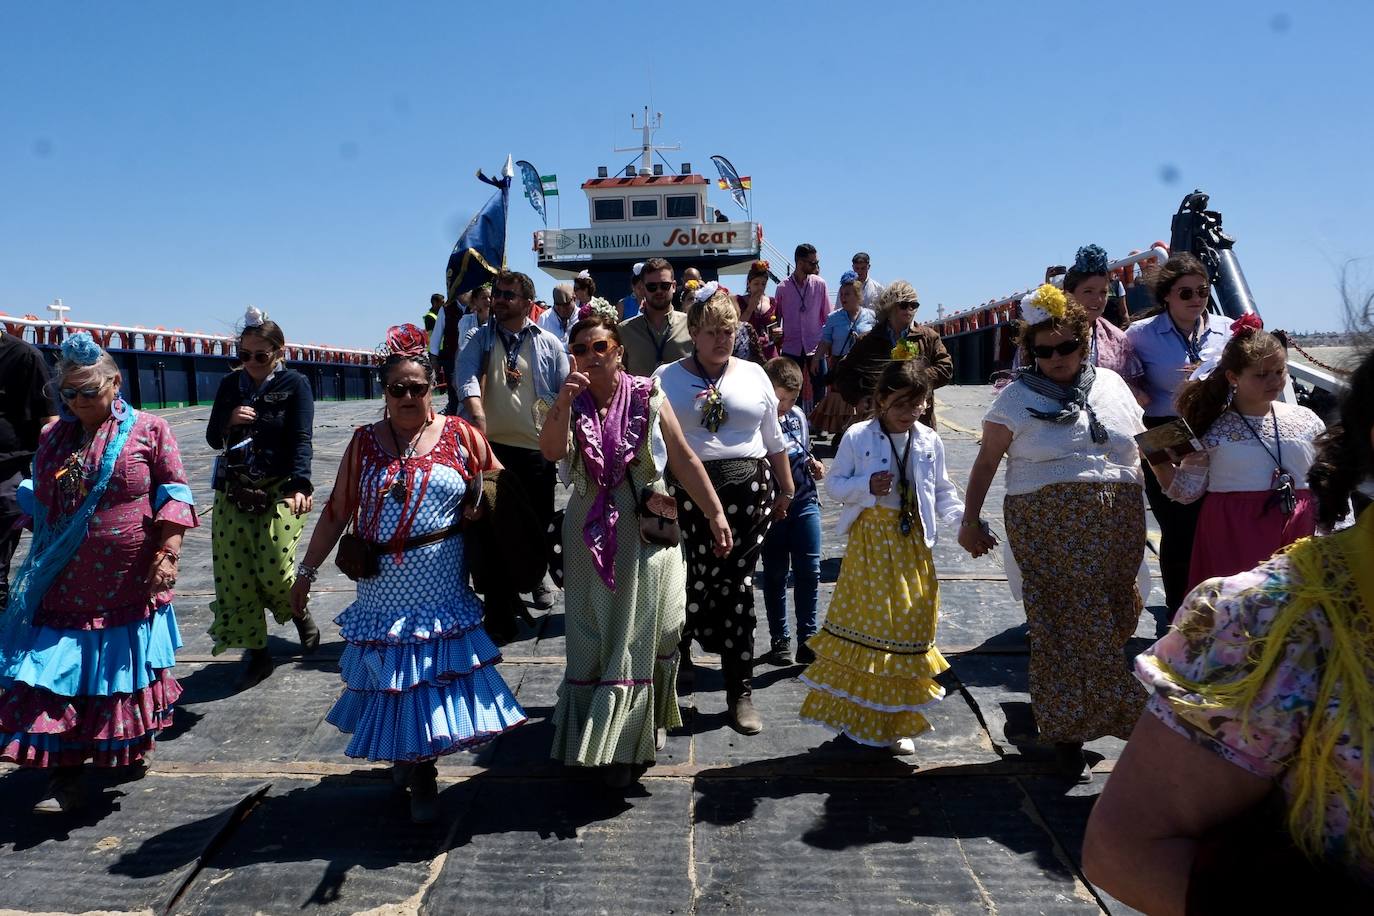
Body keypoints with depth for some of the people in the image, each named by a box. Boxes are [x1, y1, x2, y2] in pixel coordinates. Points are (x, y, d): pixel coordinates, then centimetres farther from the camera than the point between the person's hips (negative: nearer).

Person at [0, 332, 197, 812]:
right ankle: (67, 778, 9)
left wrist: (168, 552, -13)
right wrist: (40, 564, 10)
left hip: (129, 583, -3)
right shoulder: (52, 438, 7)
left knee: (127, 670, 12)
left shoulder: (149, 429, -4)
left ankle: (133, 748, 35)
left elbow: (174, 493, -5)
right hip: (66, 585, 3)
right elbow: (41, 504, 16)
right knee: (61, 673, 1)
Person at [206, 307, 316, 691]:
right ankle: (258, 654, 16)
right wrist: (230, 420, -10)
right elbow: (212, 439, 13)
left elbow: (302, 439, -15)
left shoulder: (295, 384, -5)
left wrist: (301, 485, -29)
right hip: (233, 493, 5)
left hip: (280, 491, -4)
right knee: (233, 575, 1)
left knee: (274, 569, -12)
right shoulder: (230, 384, 9)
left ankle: (301, 616, 23)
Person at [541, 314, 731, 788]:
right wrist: (564, 401, -29)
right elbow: (552, 451, -18)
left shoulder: (647, 398, -4)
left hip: (643, 531, -1)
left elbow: (685, 461, -2)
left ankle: (625, 743, 26)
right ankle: (595, 734, 23)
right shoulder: (570, 403, 1)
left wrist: (715, 513, -3)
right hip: (589, 533, 2)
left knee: (637, 632, 7)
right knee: (593, 636, 7)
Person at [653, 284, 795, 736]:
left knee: (738, 587, 4)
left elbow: (774, 439, 17)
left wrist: (786, 489, 18)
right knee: (690, 586, -4)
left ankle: (740, 692, 13)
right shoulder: (668, 377, 4)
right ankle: (677, 665, 25)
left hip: (747, 493, 2)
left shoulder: (754, 375, 12)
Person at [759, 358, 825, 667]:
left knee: (809, 571, 3)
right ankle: (779, 640, 20)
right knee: (775, 575, 8)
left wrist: (814, 465, 1)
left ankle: (807, 639, 13)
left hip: (805, 502, 4)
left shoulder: (797, 416, 5)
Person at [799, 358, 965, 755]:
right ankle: (855, 717, 17)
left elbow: (942, 492, 9)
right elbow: (834, 484, -3)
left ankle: (898, 723, 22)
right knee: (865, 629, 1)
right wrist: (868, 487, -20)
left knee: (908, 632, 7)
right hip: (869, 541, -3)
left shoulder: (930, 441, 3)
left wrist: (963, 519, -8)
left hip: (912, 547, 3)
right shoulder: (857, 437, -6)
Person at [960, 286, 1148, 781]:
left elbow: (1142, 446, 19)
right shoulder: (1016, 398, 0)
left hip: (1119, 524, 4)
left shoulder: (1111, 384, 13)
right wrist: (970, 519, -3)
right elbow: (986, 462, 1)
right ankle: (1067, 732, 10)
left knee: (1112, 622, 5)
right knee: (1065, 626, -4)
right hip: (1050, 530, -4)